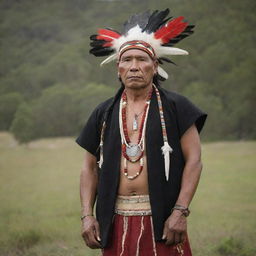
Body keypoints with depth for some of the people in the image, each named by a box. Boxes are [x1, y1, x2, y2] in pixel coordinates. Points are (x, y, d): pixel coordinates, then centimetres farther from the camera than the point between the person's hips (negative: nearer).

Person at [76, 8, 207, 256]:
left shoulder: (175, 107, 1)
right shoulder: (104, 114, 10)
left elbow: (194, 160, -3)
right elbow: (90, 168, 13)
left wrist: (180, 212, -12)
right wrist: (87, 215, 1)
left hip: (160, 219, -3)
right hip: (115, 222, 3)